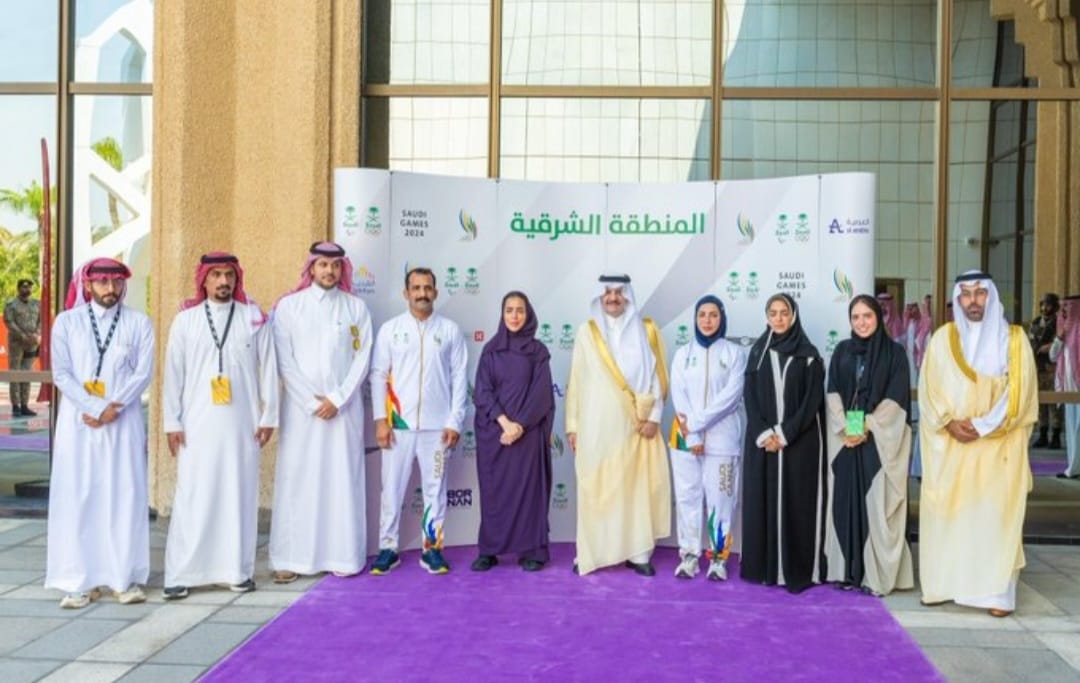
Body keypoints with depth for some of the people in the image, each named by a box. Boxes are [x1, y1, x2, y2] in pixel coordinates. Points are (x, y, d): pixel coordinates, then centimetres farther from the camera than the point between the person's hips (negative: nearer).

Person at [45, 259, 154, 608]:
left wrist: (112, 408, -13)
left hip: (124, 422, 0)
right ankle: (80, 580, 5)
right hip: (78, 422, 0)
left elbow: (143, 373, -2)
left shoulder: (139, 323, 5)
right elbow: (61, 373, -1)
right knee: (76, 497, 0)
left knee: (125, 496, 0)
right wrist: (93, 407, -13)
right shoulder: (67, 321, 6)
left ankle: (127, 578, 6)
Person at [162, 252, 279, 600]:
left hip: (242, 424, 1)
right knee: (192, 498, -1)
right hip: (197, 424, 0)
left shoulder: (254, 318, 5)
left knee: (240, 496, 4)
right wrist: (172, 423, 1)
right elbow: (173, 373, 5)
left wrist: (268, 417, 2)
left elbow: (268, 369, 5)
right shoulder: (185, 319, 5)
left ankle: (239, 570, 14)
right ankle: (180, 574, 6)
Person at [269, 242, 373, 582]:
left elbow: (362, 359, 2)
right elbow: (283, 360, -1)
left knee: (342, 480, 1)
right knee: (297, 479, 0)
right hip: (301, 406, -1)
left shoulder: (356, 308, 6)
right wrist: (311, 400, -8)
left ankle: (343, 556, 7)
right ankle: (291, 558, 5)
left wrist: (337, 399, -8)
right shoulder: (289, 305, 3)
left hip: (344, 406, 1)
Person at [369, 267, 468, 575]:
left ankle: (432, 548, 18)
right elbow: (378, 375, 3)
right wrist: (380, 419, -4)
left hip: (437, 425, 0)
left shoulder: (450, 330, 3)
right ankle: (388, 548, 16)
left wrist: (455, 422, -3)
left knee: (435, 489, 7)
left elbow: (459, 378, 2)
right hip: (398, 423, 0)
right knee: (392, 488, 5)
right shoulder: (390, 329, 3)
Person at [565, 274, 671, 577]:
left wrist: (653, 416, -4)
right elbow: (576, 379, 6)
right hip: (597, 424, 0)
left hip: (634, 424, 1)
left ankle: (638, 553, 8)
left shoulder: (646, 331, 6)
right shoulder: (587, 331, 5)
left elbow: (656, 376, 5)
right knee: (594, 488, 0)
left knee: (637, 486, 1)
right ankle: (590, 553, 7)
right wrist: (573, 424, 3)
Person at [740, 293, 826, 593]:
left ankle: (799, 570, 4)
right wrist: (763, 433, -10)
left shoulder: (808, 354, 0)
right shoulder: (758, 352, 8)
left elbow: (813, 401, -5)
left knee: (797, 503, -2)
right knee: (762, 501, 3)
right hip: (762, 441, 3)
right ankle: (764, 567, 11)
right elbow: (749, 397, 4)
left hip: (800, 441, -3)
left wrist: (785, 434, -14)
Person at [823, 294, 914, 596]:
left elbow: (895, 398, -6)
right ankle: (848, 570, 10)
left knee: (876, 505, -6)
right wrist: (844, 428, -9)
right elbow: (832, 393, 6)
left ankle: (877, 574, -1)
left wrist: (867, 429, -14)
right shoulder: (842, 351, 11)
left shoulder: (894, 352, 1)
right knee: (845, 503, 3)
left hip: (880, 440, -3)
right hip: (844, 439, 3)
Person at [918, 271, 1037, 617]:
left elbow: (1019, 391, -4)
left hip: (998, 446, -1)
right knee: (946, 512, 2)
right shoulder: (942, 338, 6)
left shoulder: (1014, 338, 2)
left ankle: (997, 591, 5)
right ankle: (942, 584, 12)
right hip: (948, 445, 2)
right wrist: (949, 423, -12)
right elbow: (928, 389, 3)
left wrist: (983, 426, -13)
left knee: (996, 514, -2)